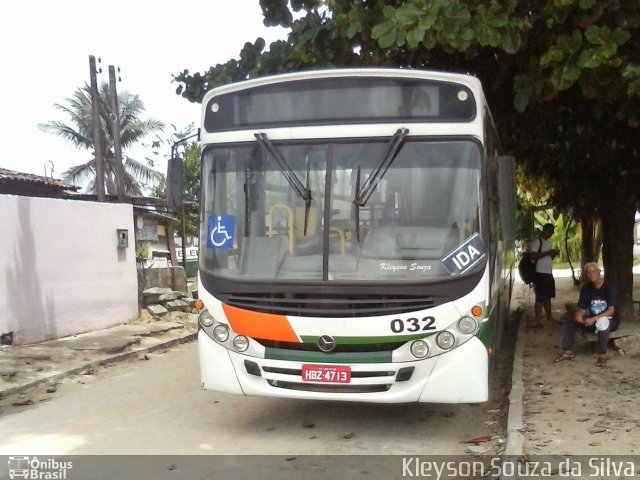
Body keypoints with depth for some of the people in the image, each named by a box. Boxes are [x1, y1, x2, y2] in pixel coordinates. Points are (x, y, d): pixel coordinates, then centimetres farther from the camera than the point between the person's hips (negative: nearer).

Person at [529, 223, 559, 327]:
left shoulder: (548, 243, 19)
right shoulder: (536, 241, -10)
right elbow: (533, 256, -21)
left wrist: (553, 254, 4)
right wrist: (547, 253, -20)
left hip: (549, 273, 9)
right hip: (540, 274, -9)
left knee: (548, 296, 18)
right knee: (540, 298, -7)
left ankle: (549, 317, 29)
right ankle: (538, 321, -3)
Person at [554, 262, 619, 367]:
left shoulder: (608, 287, -15)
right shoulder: (586, 288, 0)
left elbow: (611, 310, -21)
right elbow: (581, 309, -2)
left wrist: (594, 319, -33)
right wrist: (578, 315, -27)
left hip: (610, 320, -6)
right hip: (593, 321, 6)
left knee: (602, 321, -41)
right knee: (569, 319, -10)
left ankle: (602, 354, -28)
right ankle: (568, 351, -12)